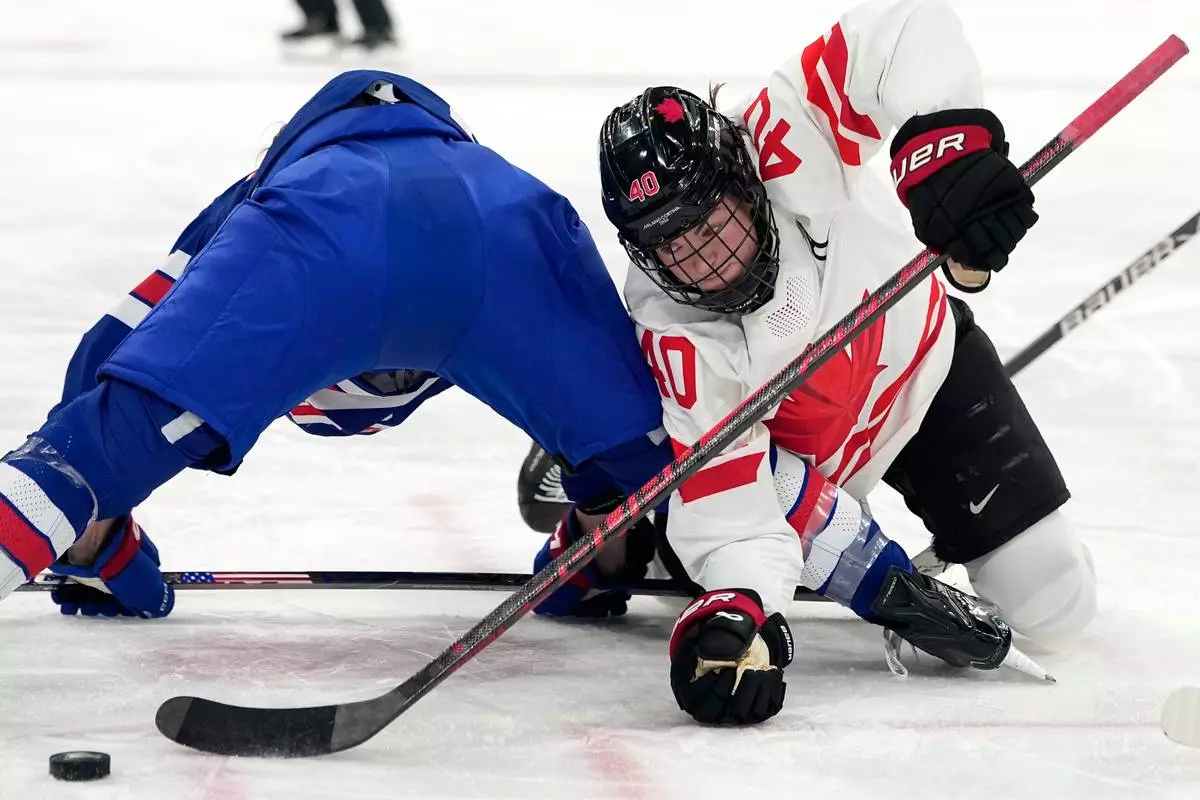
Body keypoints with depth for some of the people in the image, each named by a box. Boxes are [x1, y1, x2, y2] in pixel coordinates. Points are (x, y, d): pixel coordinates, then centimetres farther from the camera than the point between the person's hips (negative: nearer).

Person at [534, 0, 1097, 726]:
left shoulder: (788, 138, -37)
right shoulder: (676, 335, -37)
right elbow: (734, 521, -38)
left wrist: (948, 138, -60)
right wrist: (736, 613, -58)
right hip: (809, 457, 1)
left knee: (1057, 608, -2)